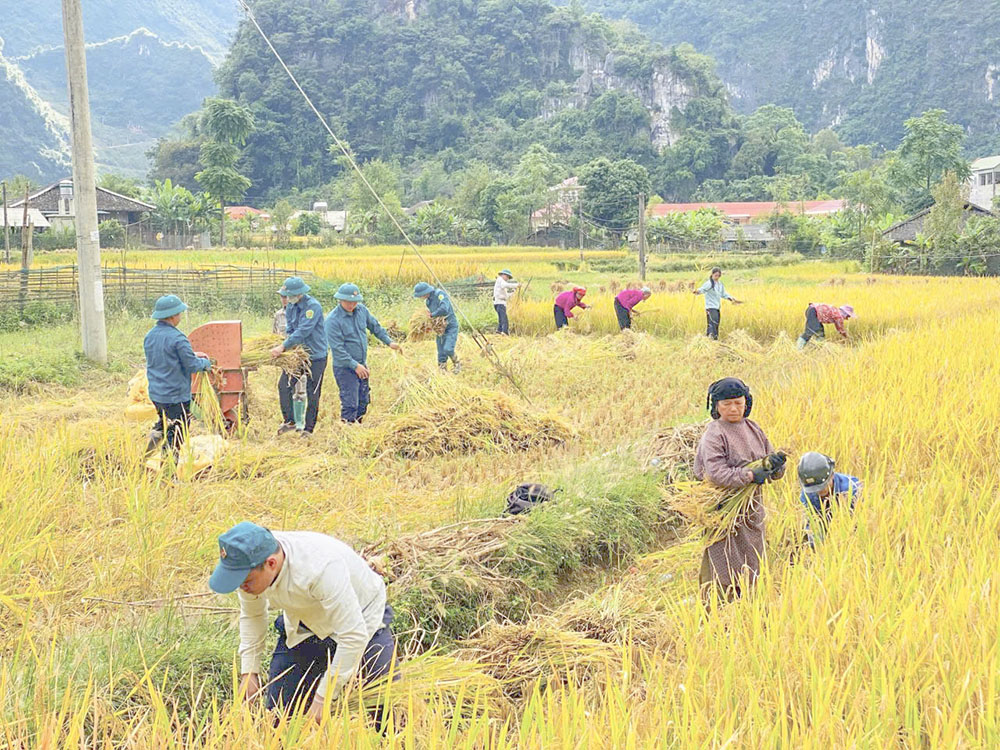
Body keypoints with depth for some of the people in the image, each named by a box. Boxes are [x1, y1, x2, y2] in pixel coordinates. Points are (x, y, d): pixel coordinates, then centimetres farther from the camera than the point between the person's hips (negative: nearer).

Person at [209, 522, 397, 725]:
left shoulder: (322, 569, -41)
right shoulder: (249, 562, -21)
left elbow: (354, 636, -35)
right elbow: (252, 615, 2)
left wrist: (323, 698, -29)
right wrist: (249, 672, -2)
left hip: (361, 618, -5)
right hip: (302, 628, 5)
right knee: (278, 711, 0)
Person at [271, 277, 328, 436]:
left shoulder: (313, 306, -19)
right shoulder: (291, 306, 6)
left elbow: (303, 331, -26)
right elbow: (289, 329, 11)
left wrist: (283, 347, -28)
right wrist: (286, 347, -9)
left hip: (315, 356, -7)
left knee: (312, 394, 0)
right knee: (284, 385, -2)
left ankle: (308, 428, 10)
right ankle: (289, 421, 10)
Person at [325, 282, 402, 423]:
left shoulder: (361, 310, 0)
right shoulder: (333, 319, -19)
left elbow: (375, 327, 18)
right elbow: (337, 348, -21)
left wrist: (389, 342, 10)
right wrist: (355, 366, -23)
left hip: (362, 365, 7)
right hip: (345, 368, -7)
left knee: (363, 401, 15)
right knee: (350, 405, -8)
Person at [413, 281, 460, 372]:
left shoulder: (440, 294, -17)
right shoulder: (428, 301, 8)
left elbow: (444, 309, -32)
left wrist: (432, 315, -17)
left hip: (451, 326, -8)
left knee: (448, 349, -21)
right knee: (441, 355, 4)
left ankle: (457, 364, 4)